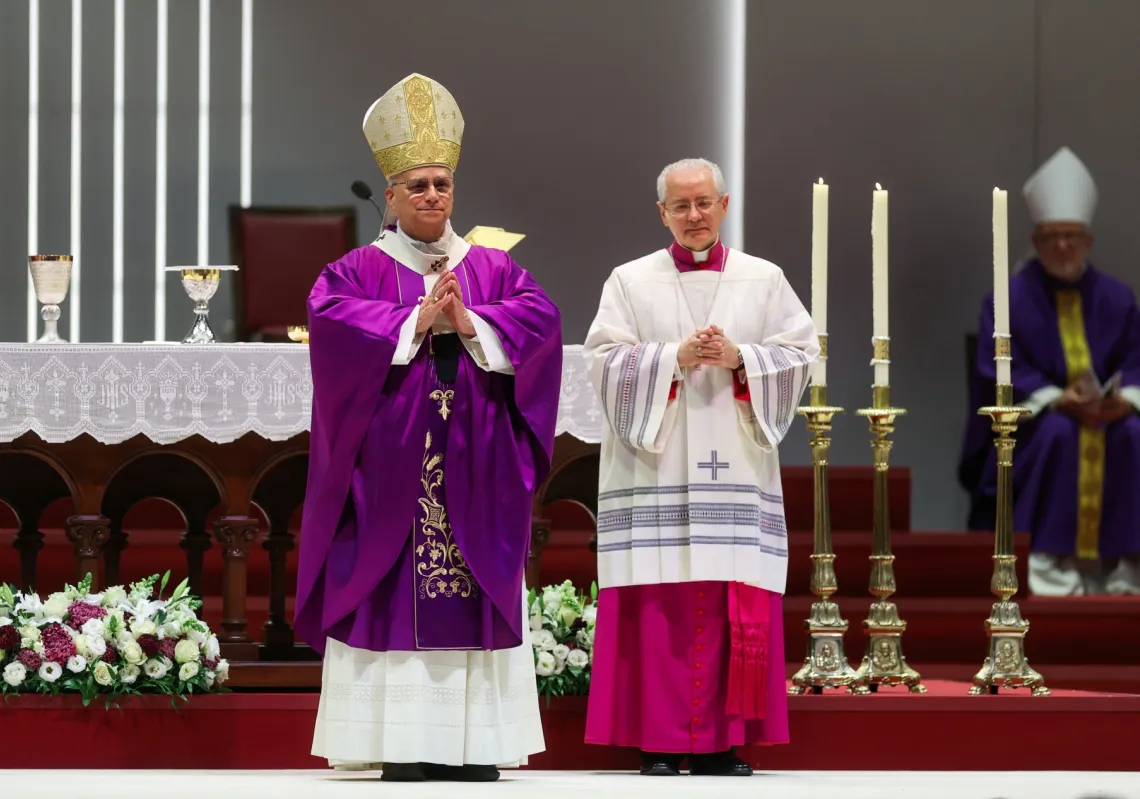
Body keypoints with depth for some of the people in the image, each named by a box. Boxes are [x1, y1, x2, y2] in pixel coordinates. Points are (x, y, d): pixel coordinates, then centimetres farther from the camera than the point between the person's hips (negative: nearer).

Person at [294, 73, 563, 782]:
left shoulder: (493, 269, 15)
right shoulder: (358, 271, 8)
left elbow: (540, 317, -1)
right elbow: (330, 317, -11)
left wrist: (469, 323, -14)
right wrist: (418, 321, -15)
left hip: (476, 468, 2)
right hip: (392, 467, -2)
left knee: (475, 601, -2)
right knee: (394, 593, -7)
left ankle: (475, 743, -1)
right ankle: (403, 744, -7)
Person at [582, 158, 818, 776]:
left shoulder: (764, 281, 12)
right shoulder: (630, 282, 8)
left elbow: (801, 353, 6)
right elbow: (604, 360, 0)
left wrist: (740, 359, -10)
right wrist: (675, 358, -12)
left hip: (735, 470, 1)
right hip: (654, 472, -1)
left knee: (736, 604, -4)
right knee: (658, 603, -6)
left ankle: (721, 741, 0)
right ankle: (658, 741, -3)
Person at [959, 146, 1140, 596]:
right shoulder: (1009, 300, -4)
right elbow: (1002, 372, -10)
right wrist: (1059, 400, -25)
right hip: (1032, 419, -3)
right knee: (1058, 435, -36)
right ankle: (1048, 558, -34)